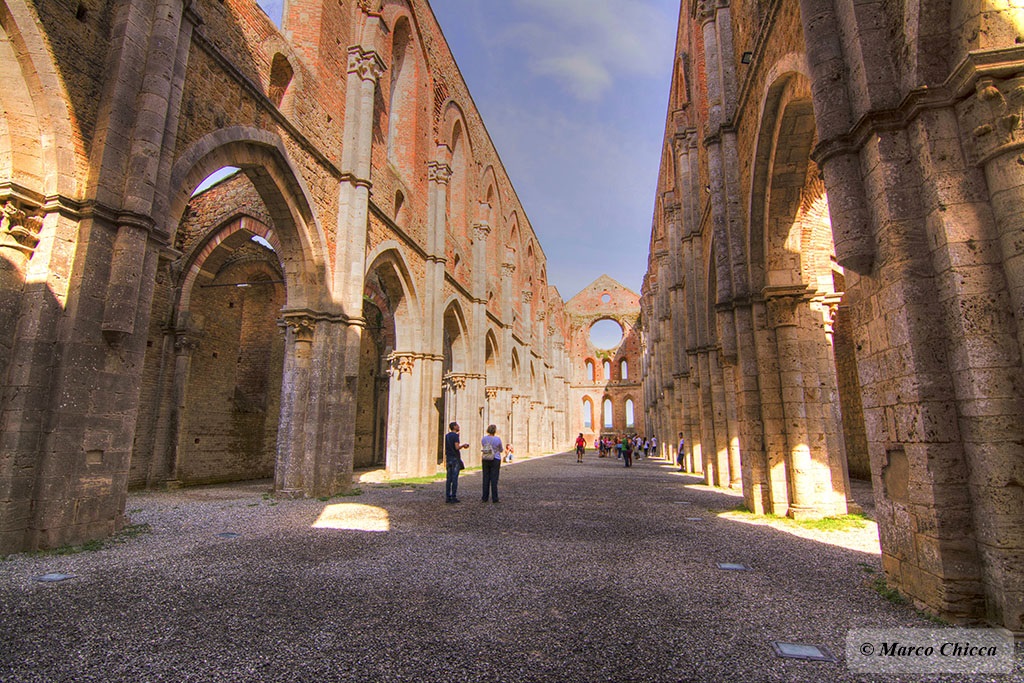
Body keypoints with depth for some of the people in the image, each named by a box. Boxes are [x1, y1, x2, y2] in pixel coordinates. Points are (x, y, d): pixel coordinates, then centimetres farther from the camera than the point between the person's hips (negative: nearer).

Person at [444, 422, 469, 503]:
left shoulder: (447, 435, 12)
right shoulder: (455, 435, -11)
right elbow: (457, 447, -18)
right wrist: (463, 445, 0)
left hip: (448, 458, 7)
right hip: (455, 458, -7)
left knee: (449, 478, 8)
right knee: (455, 478, -3)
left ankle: (447, 497, 9)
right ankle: (453, 497, -1)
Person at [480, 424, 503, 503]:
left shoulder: (483, 439, -2)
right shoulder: (497, 439, -12)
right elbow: (501, 450, 3)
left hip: (485, 460, 3)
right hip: (495, 460, -3)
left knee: (486, 478, 10)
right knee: (494, 479, 1)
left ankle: (485, 497, 13)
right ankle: (494, 498, 4)